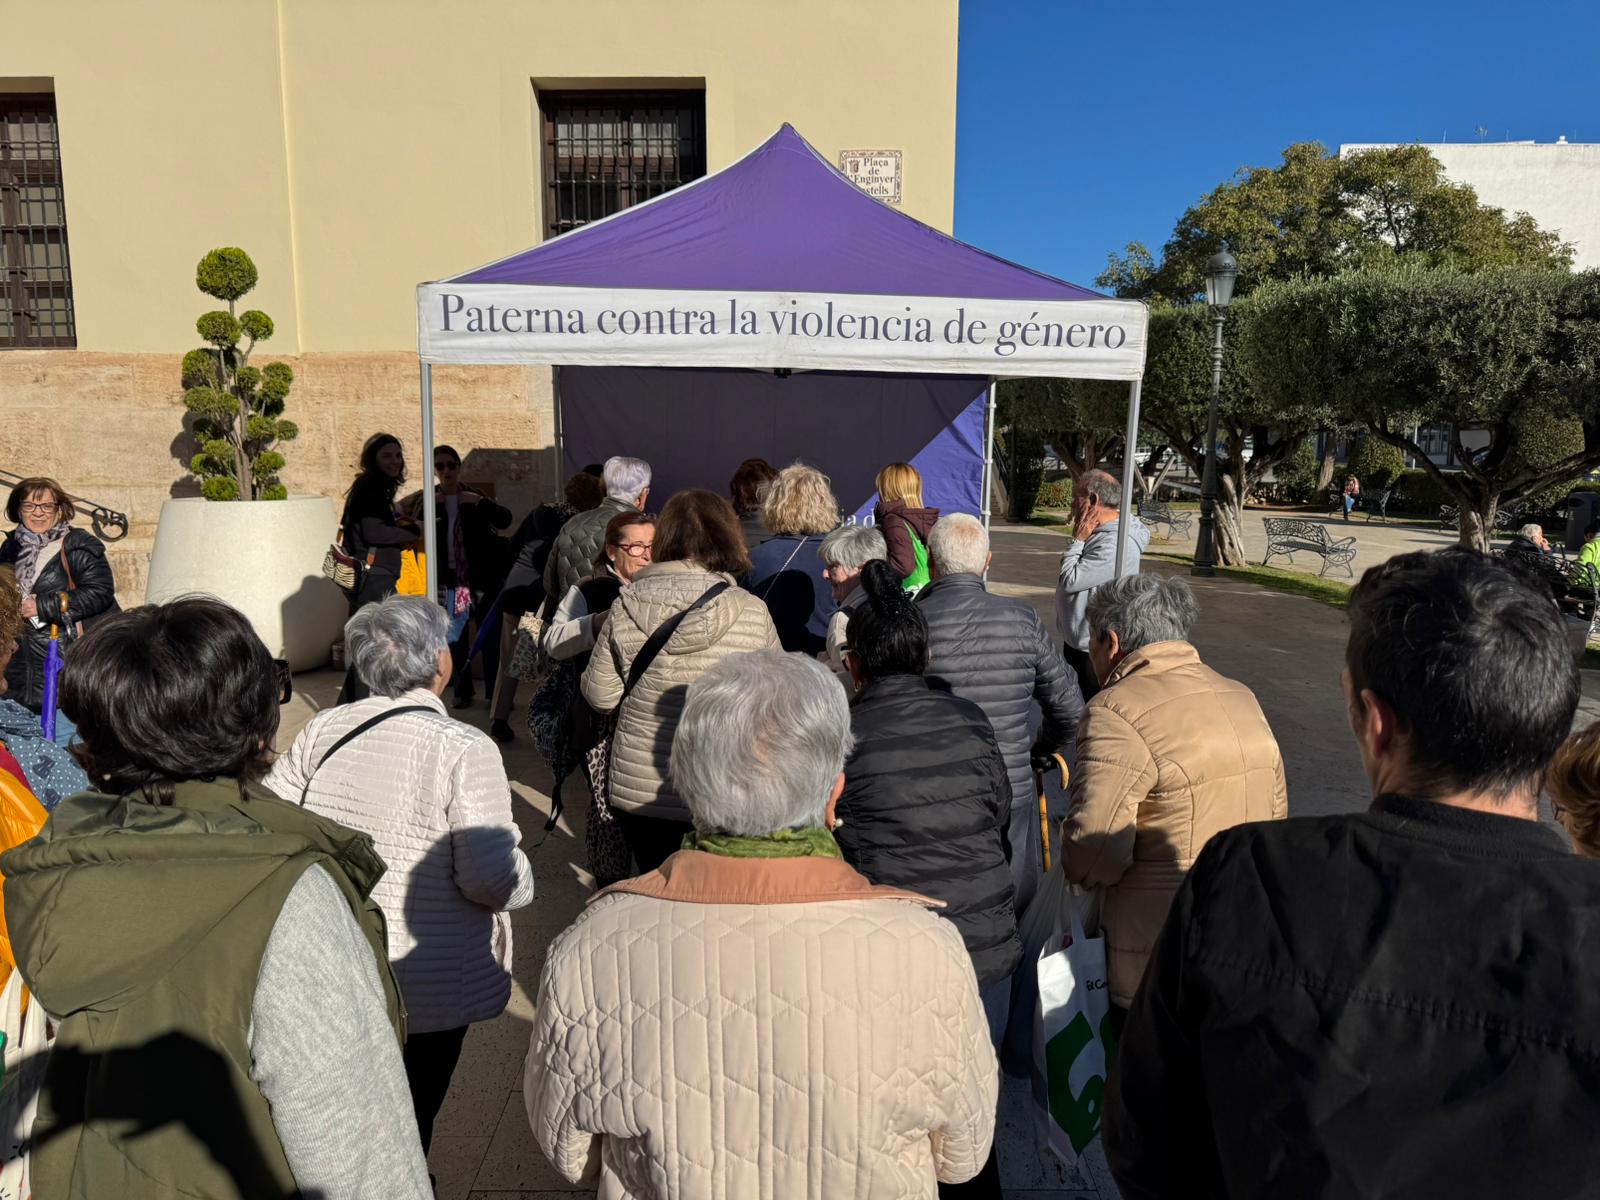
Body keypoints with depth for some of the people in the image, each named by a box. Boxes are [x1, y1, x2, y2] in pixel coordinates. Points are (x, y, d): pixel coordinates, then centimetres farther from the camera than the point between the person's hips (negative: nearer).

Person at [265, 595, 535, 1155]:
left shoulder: (324, 728, -7)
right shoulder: (464, 749, -21)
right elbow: (491, 878, -25)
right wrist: (522, 880, -4)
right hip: (428, 985, -4)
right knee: (411, 1116, 18)